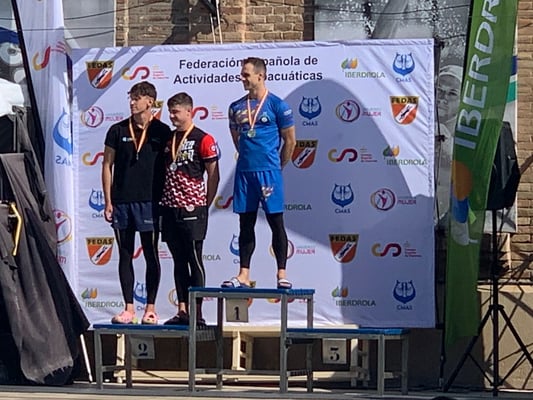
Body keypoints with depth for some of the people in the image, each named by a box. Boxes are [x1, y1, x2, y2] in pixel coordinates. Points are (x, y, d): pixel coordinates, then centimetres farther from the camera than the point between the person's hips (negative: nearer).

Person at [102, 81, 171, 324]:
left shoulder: (161, 132, 2)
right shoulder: (118, 130, 7)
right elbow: (107, 165, 8)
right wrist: (108, 201, 1)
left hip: (149, 202, -2)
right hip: (121, 201, 2)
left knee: (151, 255, 2)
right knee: (125, 256, 5)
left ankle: (150, 309, 8)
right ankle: (128, 309, 9)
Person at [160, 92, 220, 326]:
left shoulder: (203, 140, -4)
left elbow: (214, 176, -4)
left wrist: (205, 205, -3)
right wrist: (162, 201, 10)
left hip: (192, 209, -6)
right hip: (170, 208, 6)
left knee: (195, 261, -4)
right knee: (179, 261, 9)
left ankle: (197, 312, -1)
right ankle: (182, 310, 12)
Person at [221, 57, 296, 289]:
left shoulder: (277, 105, -4)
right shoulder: (236, 108, 10)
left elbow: (290, 141, 1)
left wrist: (276, 167, 7)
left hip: (269, 172, -5)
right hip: (244, 172, 5)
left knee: (276, 222, -1)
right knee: (246, 224, 7)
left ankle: (282, 274, 2)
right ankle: (244, 275, 9)